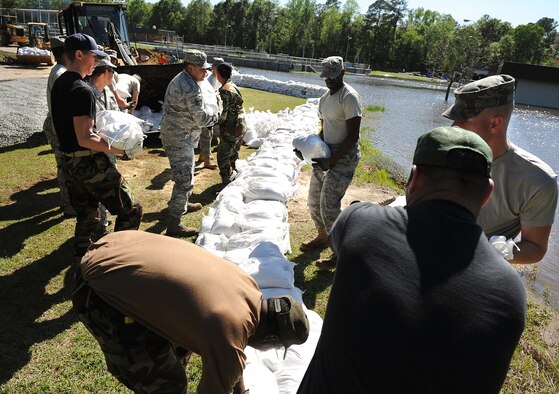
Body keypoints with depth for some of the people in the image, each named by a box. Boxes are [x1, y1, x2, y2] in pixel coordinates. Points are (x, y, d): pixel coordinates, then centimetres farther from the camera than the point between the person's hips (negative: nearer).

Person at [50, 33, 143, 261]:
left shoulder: (59, 85, 12)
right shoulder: (82, 90, -18)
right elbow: (84, 139, -23)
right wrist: (121, 150, -19)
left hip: (69, 162, 10)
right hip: (90, 163, -10)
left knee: (86, 216, 21)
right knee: (130, 210, -2)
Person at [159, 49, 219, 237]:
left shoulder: (180, 80, 11)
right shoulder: (190, 88, -23)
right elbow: (201, 118, -20)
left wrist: (206, 111, 4)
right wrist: (213, 112, -1)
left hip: (174, 134, 11)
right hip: (179, 138, -11)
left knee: (185, 174, 26)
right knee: (185, 179, -8)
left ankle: (183, 204, 46)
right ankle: (174, 224, -3)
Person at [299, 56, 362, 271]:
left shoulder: (349, 97, -15)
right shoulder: (325, 98, 13)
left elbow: (353, 136, -19)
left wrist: (332, 160, -22)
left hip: (344, 157, -9)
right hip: (327, 154, 9)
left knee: (329, 205, -11)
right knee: (314, 200, 15)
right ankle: (323, 237, 36)